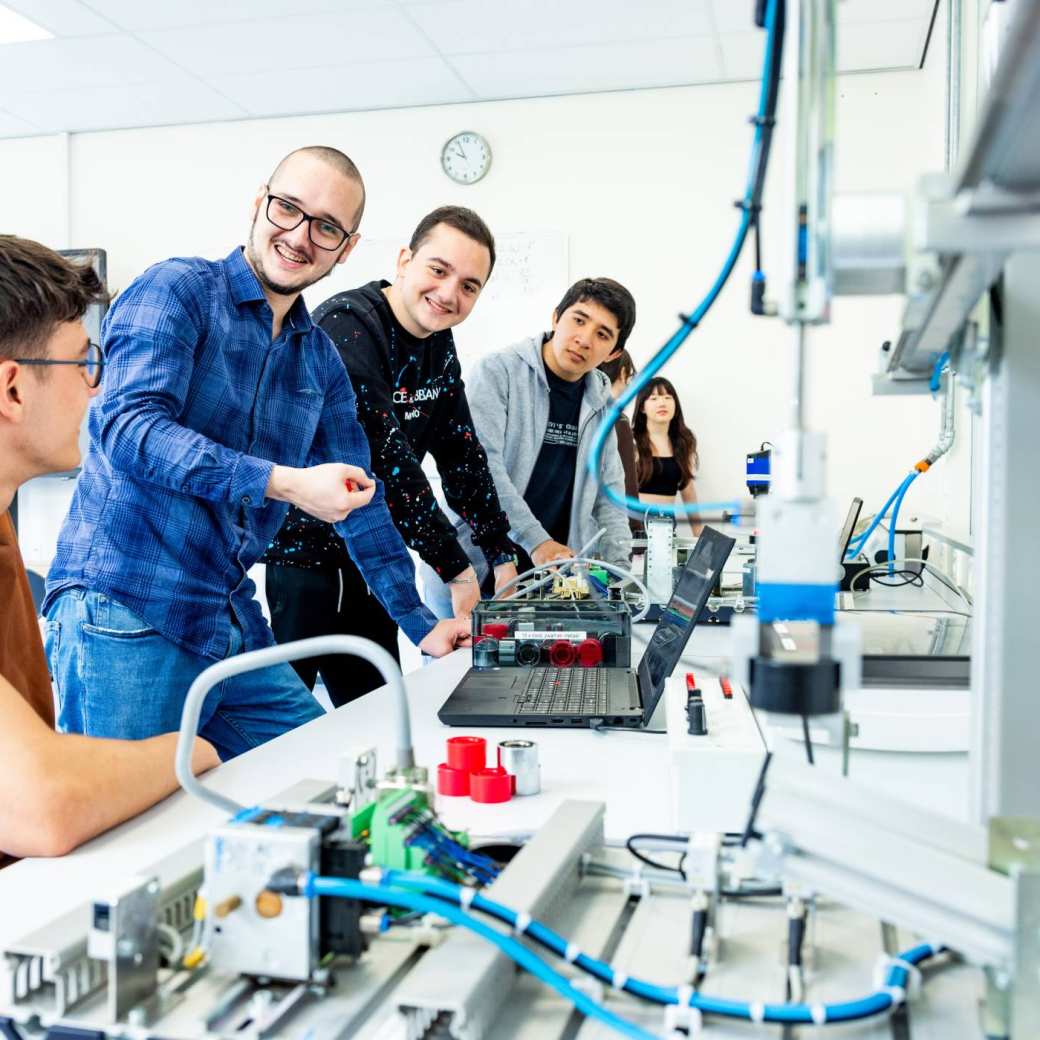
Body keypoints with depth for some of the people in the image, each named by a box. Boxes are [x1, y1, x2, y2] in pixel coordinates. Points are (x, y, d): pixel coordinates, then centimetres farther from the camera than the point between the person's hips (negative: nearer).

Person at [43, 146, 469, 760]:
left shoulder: (322, 360, 14)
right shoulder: (178, 289, -4)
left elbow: (359, 496, 18)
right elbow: (128, 426, -19)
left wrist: (419, 624, 19)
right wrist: (285, 483, -28)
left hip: (234, 628, 7)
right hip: (126, 614, -6)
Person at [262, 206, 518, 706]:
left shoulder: (438, 345, 6)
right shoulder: (348, 324, -20)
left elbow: (461, 453, 10)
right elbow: (384, 457, -27)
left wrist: (501, 553, 7)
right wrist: (455, 567, -24)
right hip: (299, 551, -8)